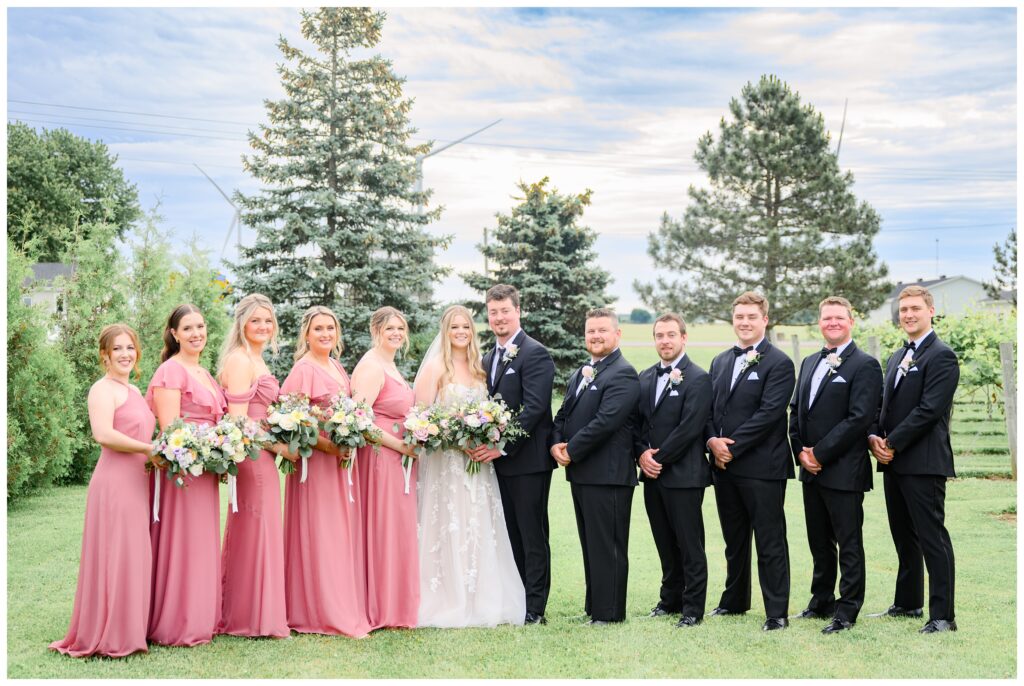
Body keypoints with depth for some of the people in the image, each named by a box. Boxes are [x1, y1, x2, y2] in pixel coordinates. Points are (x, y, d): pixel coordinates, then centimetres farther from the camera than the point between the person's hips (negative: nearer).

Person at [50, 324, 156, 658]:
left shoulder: (133, 391, 18)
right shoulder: (104, 389, -9)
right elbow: (103, 434, -23)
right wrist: (149, 448, -20)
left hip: (138, 483, 9)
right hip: (115, 482, -9)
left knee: (134, 557, 12)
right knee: (116, 557, -4)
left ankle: (129, 629, 21)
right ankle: (109, 636, 5)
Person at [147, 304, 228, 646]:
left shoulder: (204, 373, 17)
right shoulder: (171, 371, -10)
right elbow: (169, 428, -17)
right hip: (182, 469, -9)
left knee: (202, 543, 13)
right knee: (181, 543, -4)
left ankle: (201, 617, 22)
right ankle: (178, 625, 4)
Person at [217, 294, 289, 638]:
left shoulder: (255, 360, 17)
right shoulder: (240, 360, -13)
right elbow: (238, 419, -19)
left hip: (262, 457, 10)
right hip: (252, 457, -10)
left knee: (257, 533, 13)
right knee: (255, 533, -3)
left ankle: (242, 615, 21)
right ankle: (255, 618, 6)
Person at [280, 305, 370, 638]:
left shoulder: (338, 368, 14)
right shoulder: (303, 370, -11)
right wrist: (327, 445, -22)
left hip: (342, 460, 8)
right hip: (315, 461, -8)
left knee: (344, 533, 11)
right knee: (320, 537, -3)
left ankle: (348, 608, 19)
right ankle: (327, 614, 3)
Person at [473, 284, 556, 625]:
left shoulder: (535, 354, -10)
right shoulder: (489, 358, 16)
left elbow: (533, 408, -18)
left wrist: (503, 446, -21)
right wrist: (485, 444, 1)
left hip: (527, 460, -8)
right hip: (500, 460, 8)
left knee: (532, 535, -1)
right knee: (513, 534, 12)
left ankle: (535, 609, 5)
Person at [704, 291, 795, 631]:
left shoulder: (778, 363, -7)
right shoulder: (720, 362, 15)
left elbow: (769, 413, -15)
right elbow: (709, 408, 14)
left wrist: (732, 447, -15)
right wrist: (712, 441, -5)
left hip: (761, 466, -7)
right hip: (724, 465, 7)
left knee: (770, 542, -1)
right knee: (734, 540, 17)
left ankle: (777, 612, 5)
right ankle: (735, 600, 30)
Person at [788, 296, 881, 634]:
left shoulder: (864, 365, -9)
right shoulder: (809, 363, 15)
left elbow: (859, 418, -17)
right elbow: (796, 410, 16)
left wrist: (820, 453, -16)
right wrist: (801, 451, 0)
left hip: (844, 471, -7)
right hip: (811, 469, 7)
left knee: (849, 544, 3)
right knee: (819, 542, 16)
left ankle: (847, 610, 11)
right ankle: (821, 602, 28)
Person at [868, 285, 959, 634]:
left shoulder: (941, 356, -9)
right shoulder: (896, 358, 19)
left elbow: (929, 410, -17)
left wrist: (892, 444, -15)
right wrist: (874, 437, -1)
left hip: (923, 463, -9)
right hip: (893, 462, 9)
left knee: (932, 537, -5)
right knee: (904, 536, 16)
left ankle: (942, 615, -1)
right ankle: (908, 603, 27)